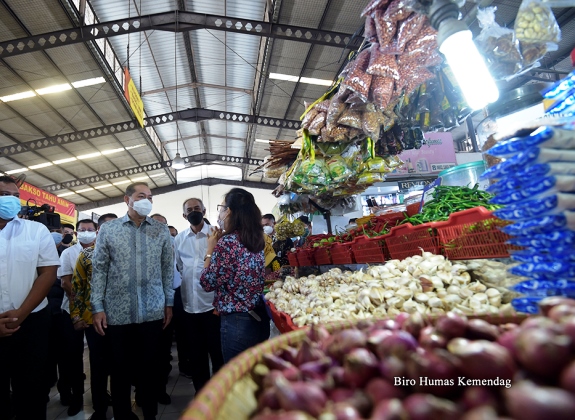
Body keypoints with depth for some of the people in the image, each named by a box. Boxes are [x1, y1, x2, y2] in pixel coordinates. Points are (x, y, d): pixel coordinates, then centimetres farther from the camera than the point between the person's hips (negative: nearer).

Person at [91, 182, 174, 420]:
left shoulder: (161, 231, 1)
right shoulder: (108, 229, 0)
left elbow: (167, 268, 4)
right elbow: (99, 269, 0)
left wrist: (169, 303, 3)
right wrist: (98, 307, -3)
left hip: (152, 311, 1)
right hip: (117, 312, 0)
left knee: (149, 366, 14)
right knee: (119, 367, 14)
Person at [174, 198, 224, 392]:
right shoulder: (179, 239, 7)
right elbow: (178, 267, 13)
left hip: (213, 303, -4)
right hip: (189, 305, 4)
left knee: (218, 352, 8)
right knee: (195, 354, 17)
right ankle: (201, 392, 35)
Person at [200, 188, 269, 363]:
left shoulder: (227, 242, -19)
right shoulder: (256, 239, 5)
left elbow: (207, 283, -11)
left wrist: (210, 248, -3)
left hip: (237, 322, -8)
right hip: (260, 318, 8)